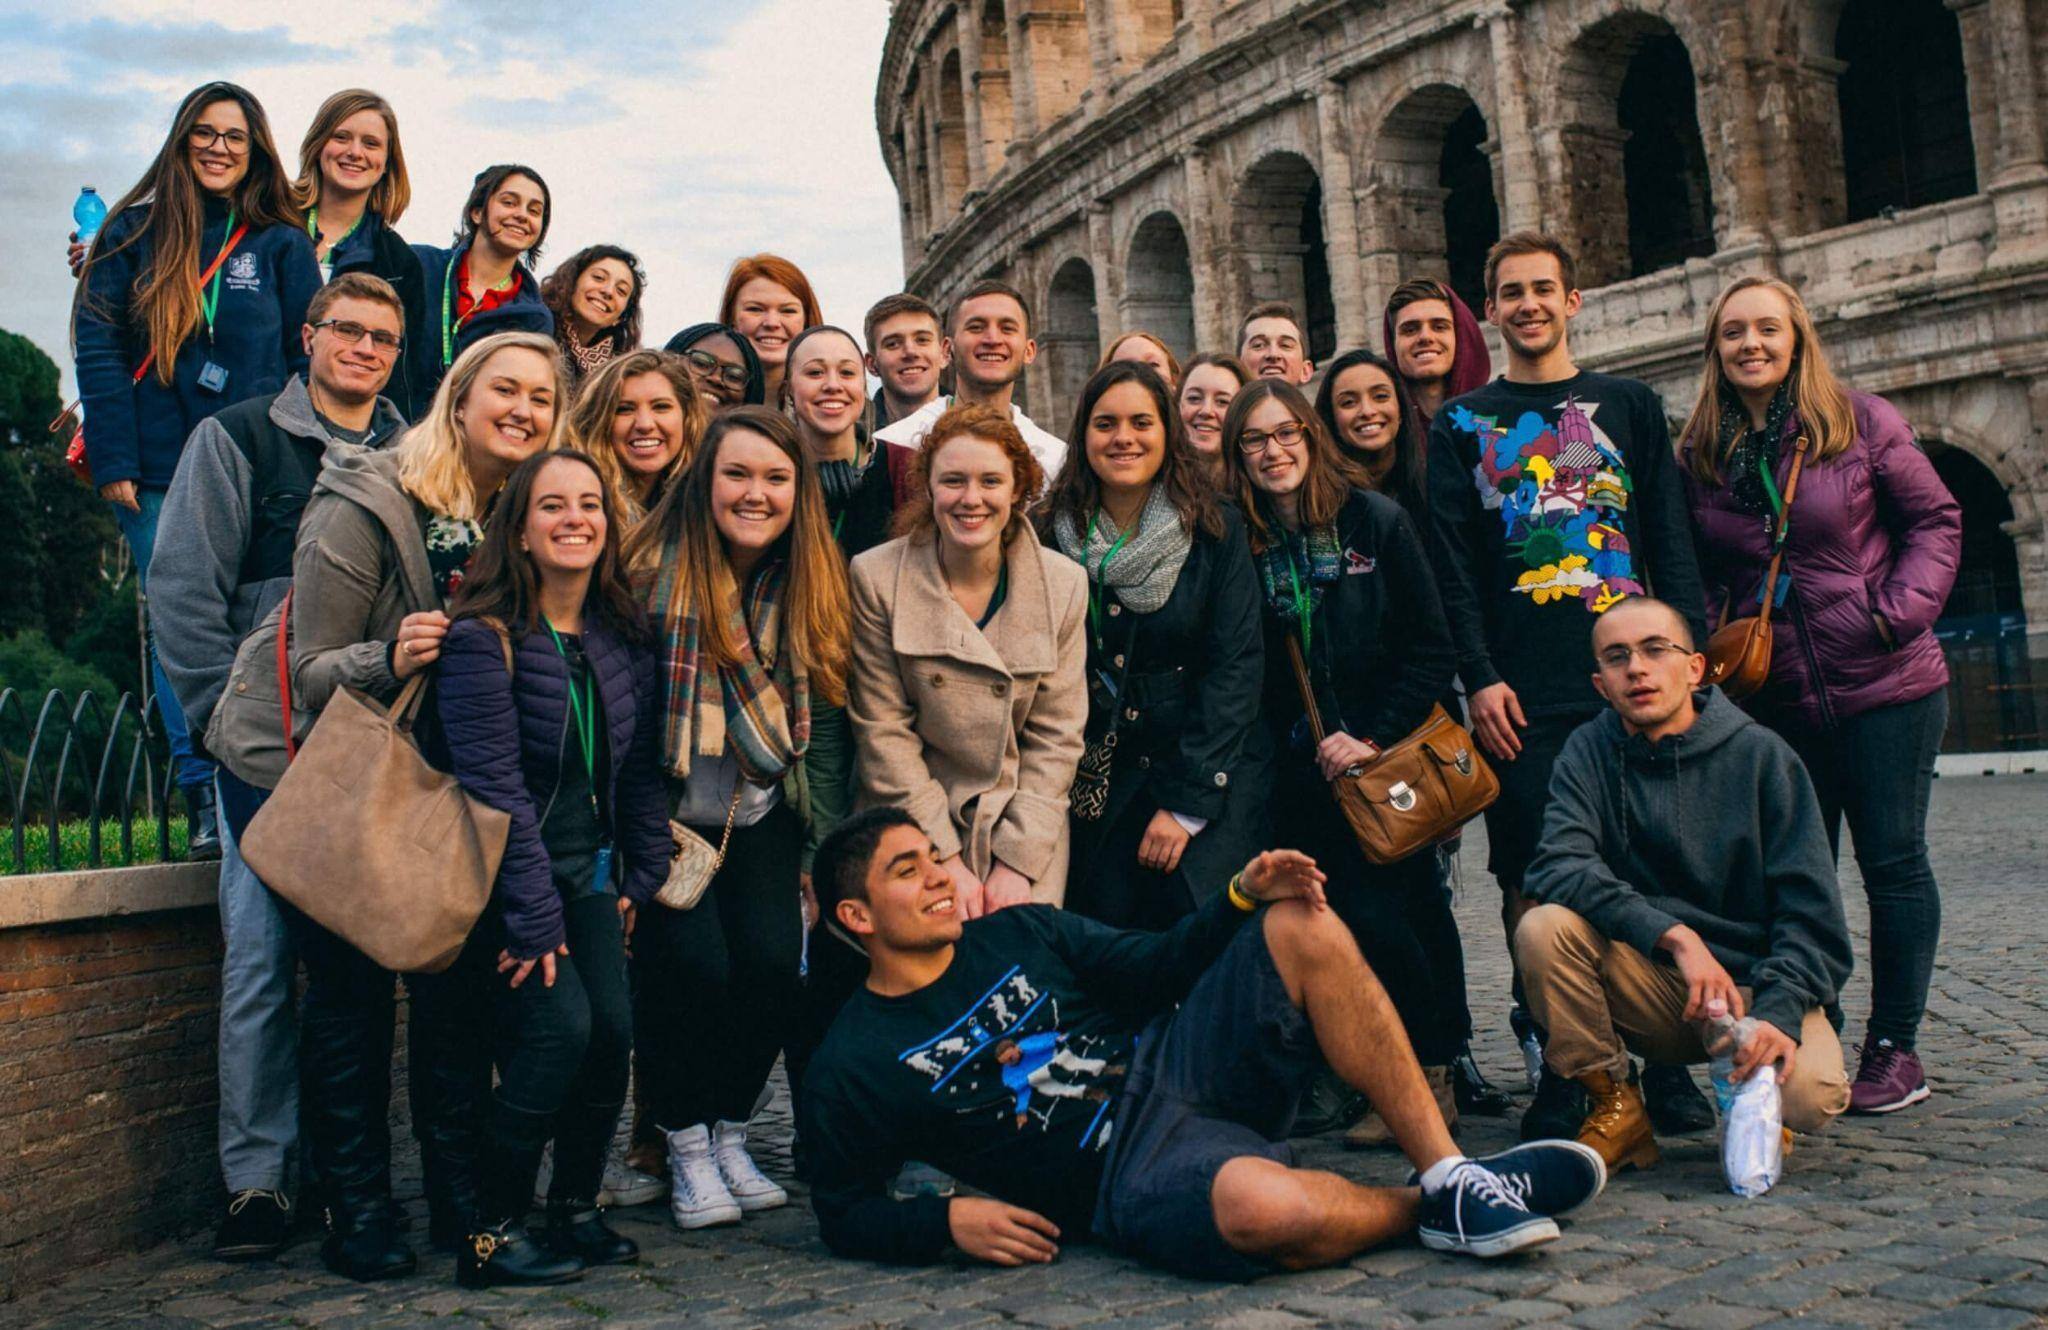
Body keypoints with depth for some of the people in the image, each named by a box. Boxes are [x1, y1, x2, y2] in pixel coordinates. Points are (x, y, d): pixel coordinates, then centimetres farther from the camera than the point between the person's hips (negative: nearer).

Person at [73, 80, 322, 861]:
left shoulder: (281, 246, 9)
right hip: (156, 472, 0)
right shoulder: (135, 232, 8)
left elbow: (309, 360, 6)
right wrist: (113, 461, -6)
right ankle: (206, 802, 1)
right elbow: (98, 347, 2)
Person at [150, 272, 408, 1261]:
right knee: (261, 958, -3)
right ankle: (257, 1179, 8)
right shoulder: (237, 439, 5)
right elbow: (184, 591, 0)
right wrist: (231, 724, -7)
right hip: (269, 747, -2)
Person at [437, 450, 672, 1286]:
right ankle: (491, 1237, -4)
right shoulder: (483, 638, -15)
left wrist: (643, 875, 4)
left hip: (589, 868, 6)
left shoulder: (622, 637, 4)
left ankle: (577, 1210, 13)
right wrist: (533, 917, -19)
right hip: (505, 870, -6)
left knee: (613, 1028, -7)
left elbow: (639, 768, 10)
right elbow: (493, 786, -18)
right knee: (559, 1026, -17)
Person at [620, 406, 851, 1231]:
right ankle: (686, 1145, 7)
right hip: (669, 810, -3)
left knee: (774, 961, -11)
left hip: (761, 812, 4)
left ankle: (730, 1135, 13)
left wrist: (812, 818, 8)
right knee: (692, 961, -17)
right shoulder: (654, 570, -14)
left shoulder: (812, 581, 1)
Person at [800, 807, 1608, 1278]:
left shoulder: (1018, 934, 13)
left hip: (1175, 1068, 7)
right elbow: (844, 1216, 5)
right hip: (1122, 1170, -6)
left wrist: (1242, 897, 1)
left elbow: (1153, 971, 17)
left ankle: (1449, 1173, -18)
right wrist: (946, 1220, -14)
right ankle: (1431, 1211, -8)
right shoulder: (851, 1069, 0)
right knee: (1264, 1208, -41)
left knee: (1304, 928, -16)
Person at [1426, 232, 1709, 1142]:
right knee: (1533, 878, -2)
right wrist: (1479, 676, -7)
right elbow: (1453, 566, 4)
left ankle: (1666, 1057, 13)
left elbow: (1672, 541, 9)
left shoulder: (1629, 406, 14)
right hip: (1524, 696, -1)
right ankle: (1557, 1070, 7)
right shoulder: (1462, 427, 11)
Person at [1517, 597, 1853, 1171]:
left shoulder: (1761, 755, -5)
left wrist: (1778, 1013, -25)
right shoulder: (1590, 751, 0)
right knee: (1544, 926, -25)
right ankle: (1617, 1107, -7)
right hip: (1649, 985, 2)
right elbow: (1559, 866, -16)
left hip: (1758, 982, -2)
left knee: (1809, 1095, -31)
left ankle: (1746, 1094, 6)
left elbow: (1811, 913, -8)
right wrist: (1676, 936, -29)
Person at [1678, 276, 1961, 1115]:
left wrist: (1901, 610, -11)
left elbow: (1934, 520, 1)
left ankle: (1895, 1051, 12)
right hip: (1774, 700, 2)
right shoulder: (1700, 454, 5)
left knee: (1893, 859, 3)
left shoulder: (1862, 423, -2)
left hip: (1885, 685, -2)